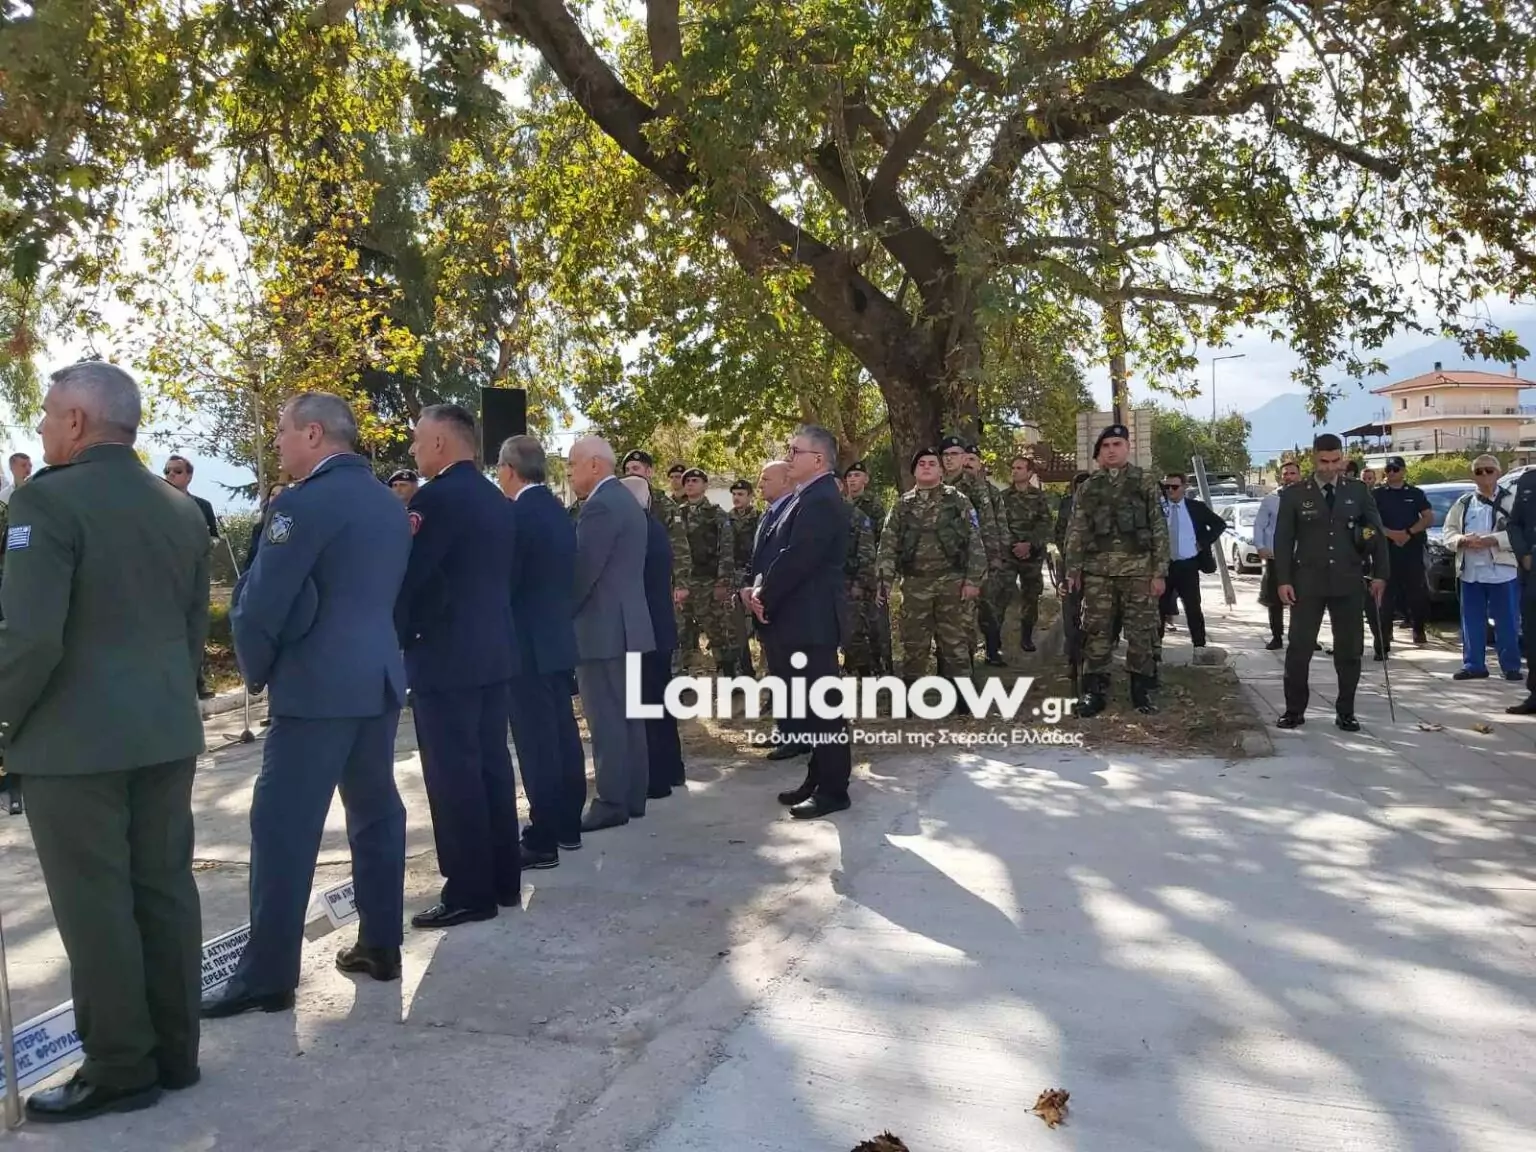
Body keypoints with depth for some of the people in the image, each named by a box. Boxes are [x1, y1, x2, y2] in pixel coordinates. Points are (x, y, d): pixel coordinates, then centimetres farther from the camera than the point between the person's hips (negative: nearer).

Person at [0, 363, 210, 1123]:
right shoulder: (181, 510, 9)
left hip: (76, 738, -7)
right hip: (166, 733, 7)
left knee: (95, 908, 3)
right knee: (165, 892, 12)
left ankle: (119, 1070, 13)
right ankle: (174, 1052, 23)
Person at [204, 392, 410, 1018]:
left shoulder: (304, 502, -13)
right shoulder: (391, 503, 12)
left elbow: (260, 604, -14)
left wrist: (256, 671, 1)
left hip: (316, 686, -8)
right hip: (379, 678, 9)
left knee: (283, 828, -2)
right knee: (376, 813, 14)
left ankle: (268, 975, 4)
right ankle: (381, 945, 21)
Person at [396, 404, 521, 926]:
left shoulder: (436, 498, -14)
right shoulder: (497, 500, 13)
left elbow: (411, 576, -15)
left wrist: (398, 637, -2)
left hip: (446, 656, -9)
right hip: (492, 651, 9)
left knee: (454, 775, -2)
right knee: (492, 766, 13)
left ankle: (470, 891, 4)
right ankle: (504, 879, 21)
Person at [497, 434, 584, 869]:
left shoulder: (518, 514, -16)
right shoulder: (559, 512, 11)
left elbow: (506, 580, -17)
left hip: (527, 642, -9)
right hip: (559, 636, 9)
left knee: (535, 741, -4)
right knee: (562, 732, 14)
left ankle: (543, 840, 1)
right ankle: (568, 825, 23)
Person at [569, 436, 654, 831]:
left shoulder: (600, 505, -16)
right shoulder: (626, 501, 16)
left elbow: (583, 570, -19)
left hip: (603, 626, -10)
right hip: (626, 622, 10)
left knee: (606, 719, -4)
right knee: (627, 715, 12)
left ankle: (612, 802, 1)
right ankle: (632, 796, 18)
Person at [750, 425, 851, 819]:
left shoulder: (821, 501, -16)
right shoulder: (806, 498, 17)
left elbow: (796, 560, -21)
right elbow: (778, 553, 17)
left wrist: (764, 599, -10)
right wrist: (761, 588, 1)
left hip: (810, 621, -10)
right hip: (798, 618, 10)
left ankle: (833, 789, 5)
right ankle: (819, 778, 25)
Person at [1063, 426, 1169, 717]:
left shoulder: (1145, 483, 4)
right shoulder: (1087, 488, 10)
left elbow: (1159, 529, 1)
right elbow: (1076, 531, 8)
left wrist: (1159, 572, -5)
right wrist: (1073, 569, 0)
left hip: (1138, 568, -1)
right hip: (1097, 570, 2)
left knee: (1140, 630, 3)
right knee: (1096, 631, 2)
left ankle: (1141, 690, 14)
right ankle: (1094, 691, 9)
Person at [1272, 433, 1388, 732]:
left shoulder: (1358, 491, 5)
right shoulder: (1294, 494, 0)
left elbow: (1378, 533, 8)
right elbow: (1283, 540, 0)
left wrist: (1380, 574, 1)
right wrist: (1283, 580, -7)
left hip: (1346, 583, 2)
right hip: (1307, 583, -1)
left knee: (1349, 649, 5)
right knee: (1299, 648, -1)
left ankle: (1345, 712, 16)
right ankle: (1294, 710, 10)